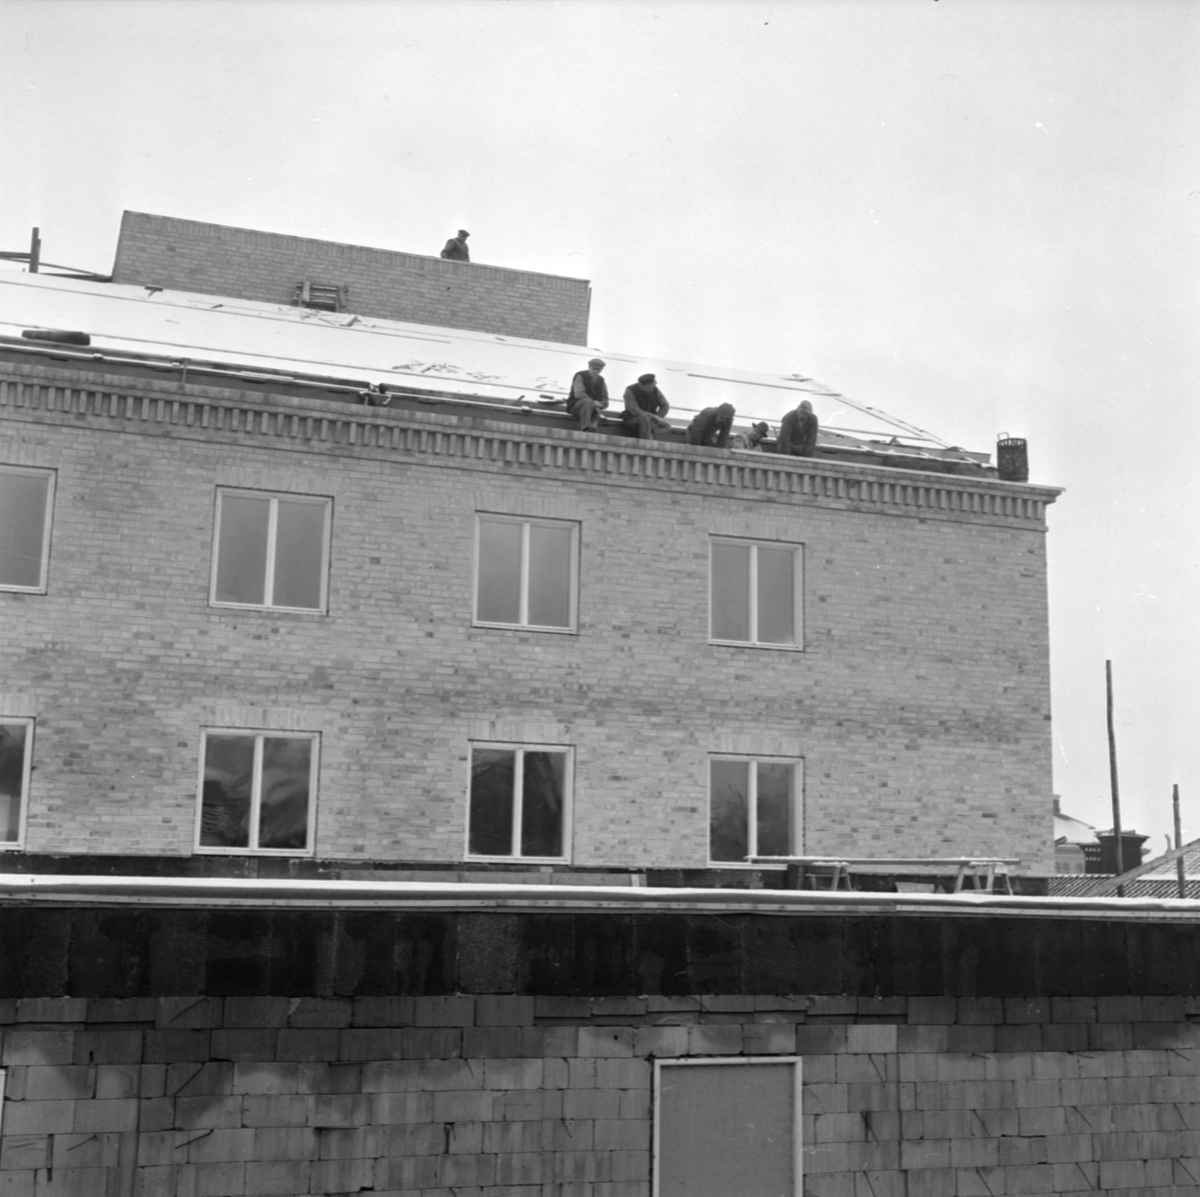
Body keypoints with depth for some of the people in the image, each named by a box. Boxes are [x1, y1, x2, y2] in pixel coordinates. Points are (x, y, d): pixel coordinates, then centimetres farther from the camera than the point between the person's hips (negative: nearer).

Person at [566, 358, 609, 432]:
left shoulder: (601, 381, 14)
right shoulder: (580, 376, -2)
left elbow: (605, 401, 11)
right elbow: (578, 394, -17)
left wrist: (600, 404, -14)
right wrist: (593, 402, -27)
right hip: (575, 406, -4)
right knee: (587, 401, -38)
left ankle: (592, 429, -59)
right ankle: (585, 429, -54)